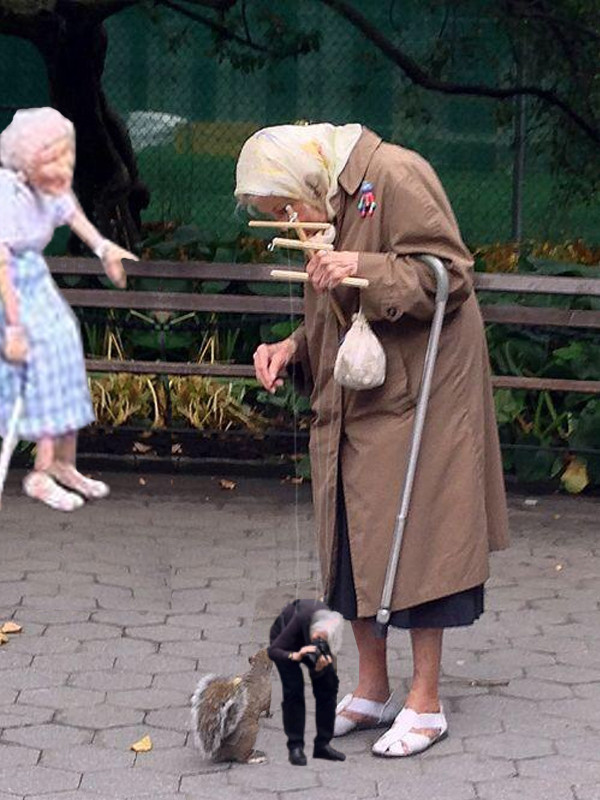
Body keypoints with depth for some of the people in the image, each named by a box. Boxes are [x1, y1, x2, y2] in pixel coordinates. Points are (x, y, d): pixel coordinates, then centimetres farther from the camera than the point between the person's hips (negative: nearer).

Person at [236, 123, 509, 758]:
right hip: (351, 409, 9)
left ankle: (425, 703, 3)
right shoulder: (330, 210, 14)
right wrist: (292, 349, 4)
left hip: (413, 401, -9)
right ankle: (371, 692, 22)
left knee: (412, 543, -5)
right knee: (354, 545, 10)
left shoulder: (394, 176, -14)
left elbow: (450, 272, -18)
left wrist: (366, 271, -27)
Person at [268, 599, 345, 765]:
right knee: (294, 690, -18)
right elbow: (272, 651, -40)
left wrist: (321, 666, -49)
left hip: (305, 640, 4)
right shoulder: (301, 619, -42)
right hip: (284, 642, -4)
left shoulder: (331, 626, -31)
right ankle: (295, 748, -13)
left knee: (328, 685, -8)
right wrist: (295, 656, -57)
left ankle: (322, 745, 2)